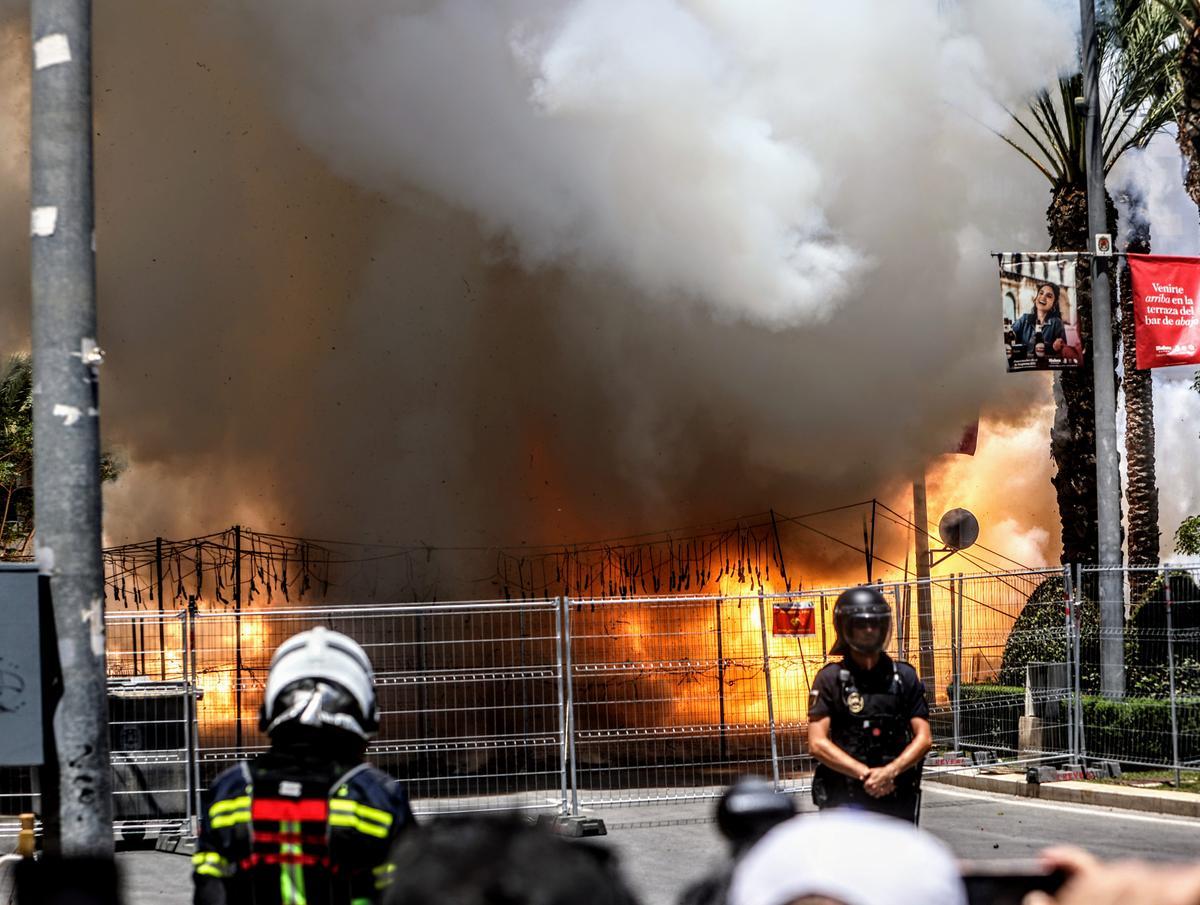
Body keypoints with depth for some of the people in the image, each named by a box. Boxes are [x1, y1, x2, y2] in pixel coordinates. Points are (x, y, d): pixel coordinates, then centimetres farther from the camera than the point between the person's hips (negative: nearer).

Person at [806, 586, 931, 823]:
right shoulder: (831, 679, 0)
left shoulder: (904, 677, 8)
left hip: (898, 799, 3)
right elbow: (817, 744, -7)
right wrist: (865, 774, -13)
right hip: (845, 800, -3)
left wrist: (890, 771, -12)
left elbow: (923, 738, 4)